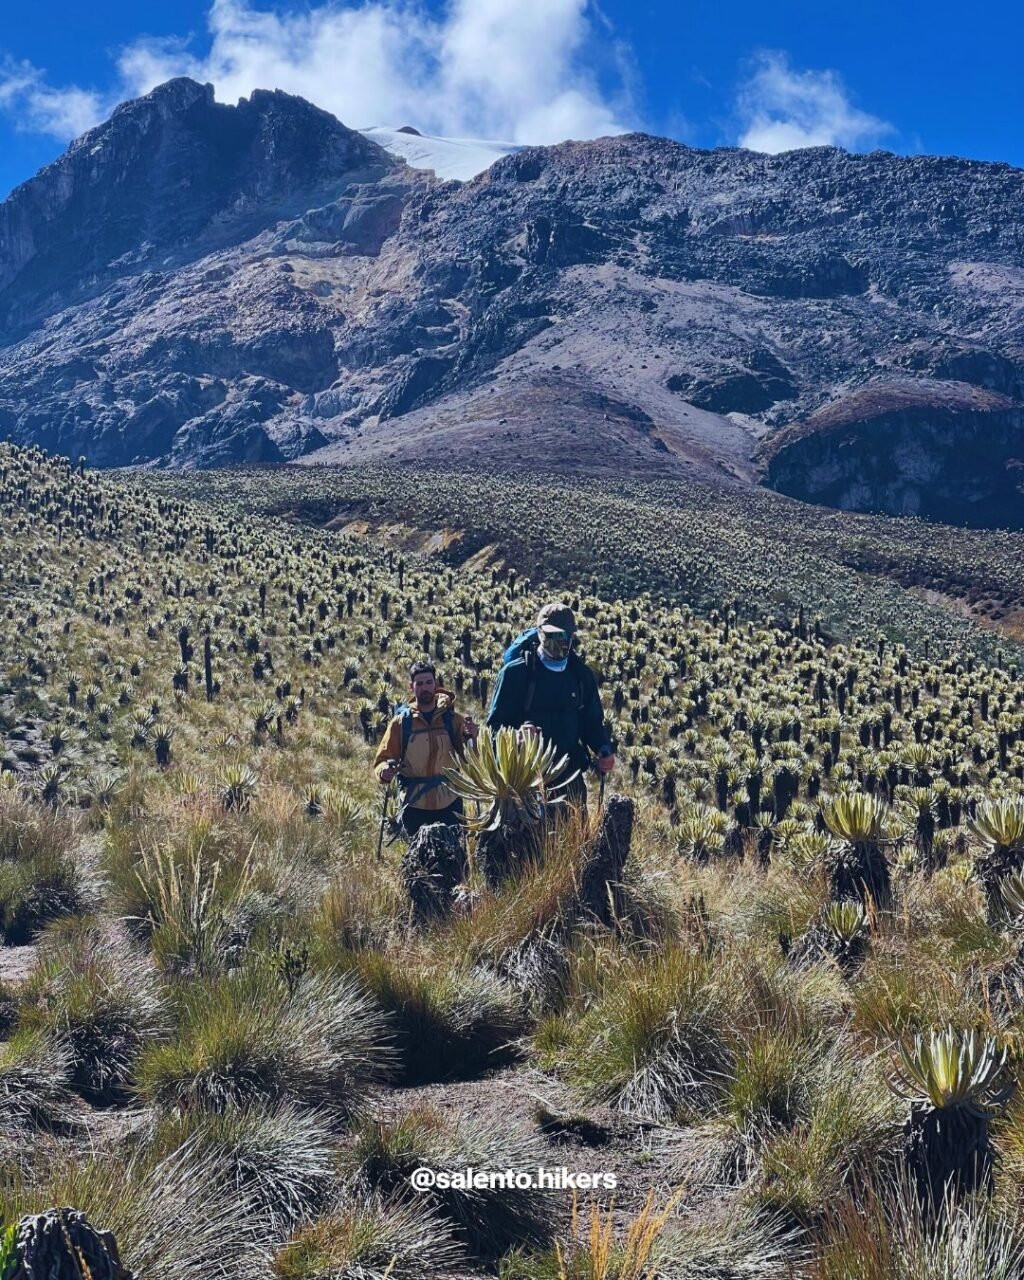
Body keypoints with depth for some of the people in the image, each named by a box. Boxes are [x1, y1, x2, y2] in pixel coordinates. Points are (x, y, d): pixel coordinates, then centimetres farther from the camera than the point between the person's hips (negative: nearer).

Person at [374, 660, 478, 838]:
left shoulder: (452, 718, 0)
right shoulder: (401, 722, -2)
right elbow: (382, 759, 0)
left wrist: (472, 738, -18)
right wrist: (385, 772, -23)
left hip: (449, 803, 1)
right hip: (414, 805, -1)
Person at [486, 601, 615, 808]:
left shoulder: (581, 675, 8)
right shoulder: (516, 673, -5)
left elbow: (592, 721, 17)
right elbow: (495, 724, -4)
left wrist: (604, 751, -3)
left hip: (569, 775, 4)